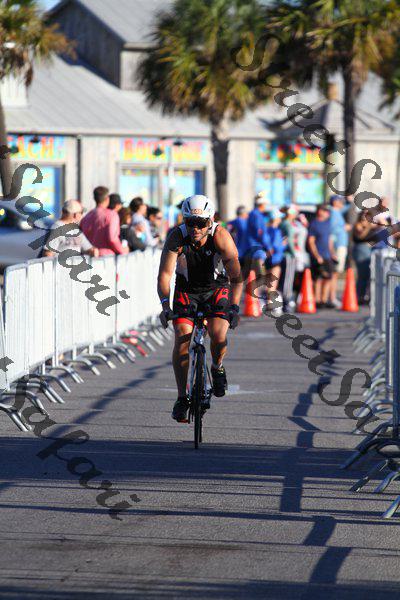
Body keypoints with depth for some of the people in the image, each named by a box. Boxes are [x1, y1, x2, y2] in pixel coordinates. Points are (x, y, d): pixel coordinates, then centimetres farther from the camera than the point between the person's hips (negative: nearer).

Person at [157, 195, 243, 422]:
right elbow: (165, 274, -28)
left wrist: (234, 307, -40)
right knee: (182, 337, -16)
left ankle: (217, 368, 11)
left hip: (217, 289, -1)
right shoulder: (177, 237, -24)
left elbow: (236, 277, -27)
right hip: (187, 290, 1)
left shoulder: (221, 237, -26)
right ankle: (182, 397, -7)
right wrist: (165, 305, -42)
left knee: (218, 335, -23)